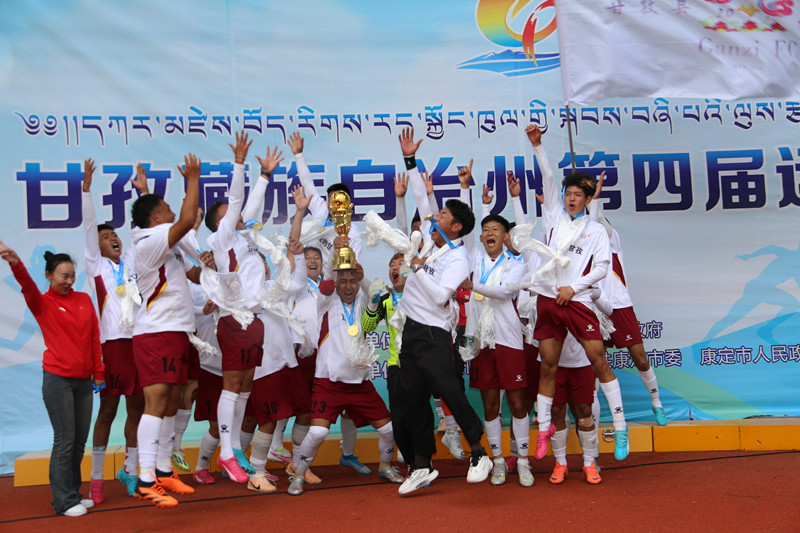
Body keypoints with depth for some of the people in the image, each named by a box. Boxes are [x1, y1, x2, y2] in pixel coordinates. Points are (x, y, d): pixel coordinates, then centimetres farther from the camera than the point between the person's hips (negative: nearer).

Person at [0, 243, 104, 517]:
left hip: (83, 381, 5)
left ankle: (74, 493, 21)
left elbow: (95, 338, 10)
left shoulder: (84, 299, 9)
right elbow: (28, 287, -23)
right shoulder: (43, 303, -2)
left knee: (80, 440, 9)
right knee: (65, 440, -3)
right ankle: (64, 501, 5)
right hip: (58, 379, -4)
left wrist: (98, 372, 9)